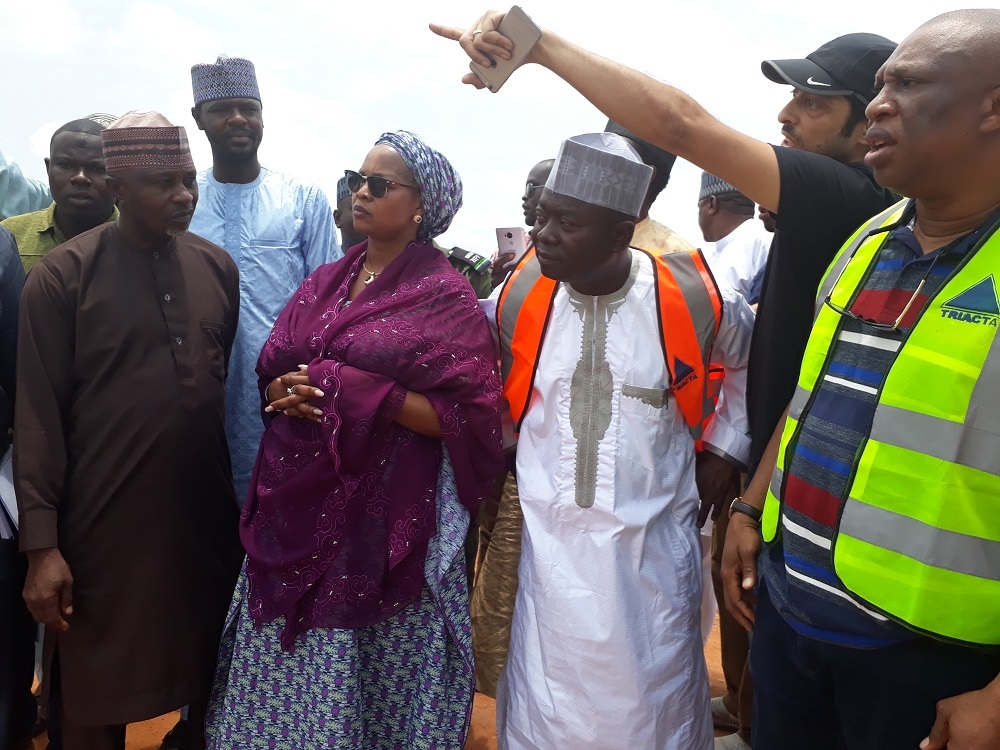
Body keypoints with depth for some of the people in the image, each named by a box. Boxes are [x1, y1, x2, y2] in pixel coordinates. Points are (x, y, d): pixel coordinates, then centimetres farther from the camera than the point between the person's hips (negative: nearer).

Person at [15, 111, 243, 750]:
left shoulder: (217, 267, 5)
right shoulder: (62, 277, -7)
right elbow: (40, 416, -7)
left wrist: (247, 491, 10)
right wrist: (42, 543, -9)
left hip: (207, 517, 4)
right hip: (105, 525, -3)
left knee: (209, 674, 15)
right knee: (99, 696, 12)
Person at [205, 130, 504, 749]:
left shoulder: (447, 298, -7)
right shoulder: (324, 284, 11)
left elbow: (466, 419, -13)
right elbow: (271, 375, 15)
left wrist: (359, 393, -18)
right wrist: (290, 394, -8)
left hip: (386, 514, -5)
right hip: (297, 506, 5)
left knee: (374, 678, 7)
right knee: (290, 675, 13)